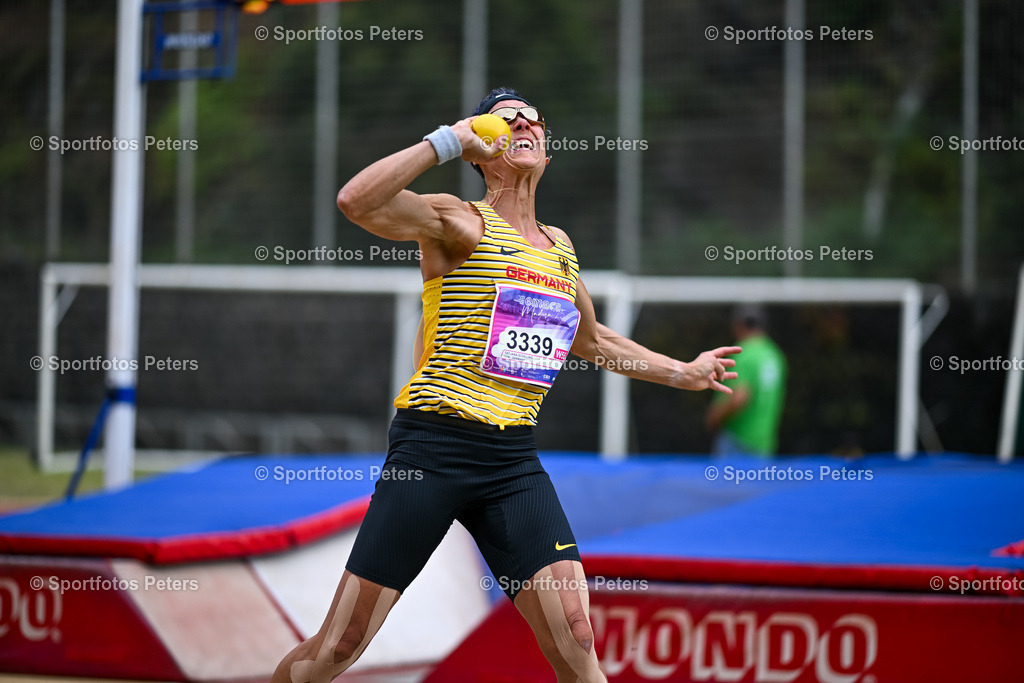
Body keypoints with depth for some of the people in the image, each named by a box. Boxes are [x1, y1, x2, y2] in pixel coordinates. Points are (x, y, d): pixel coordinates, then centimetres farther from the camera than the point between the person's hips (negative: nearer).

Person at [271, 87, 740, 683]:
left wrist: (683, 373, 38)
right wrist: (448, 141, -16)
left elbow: (593, 341, 37)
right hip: (433, 448, -5)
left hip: (515, 461, 5)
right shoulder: (461, 224, -3)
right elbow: (356, 201, -23)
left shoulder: (560, 247, 17)